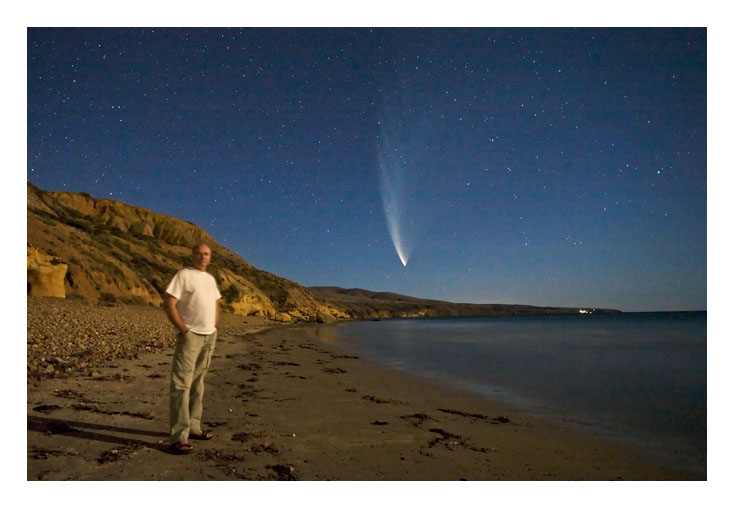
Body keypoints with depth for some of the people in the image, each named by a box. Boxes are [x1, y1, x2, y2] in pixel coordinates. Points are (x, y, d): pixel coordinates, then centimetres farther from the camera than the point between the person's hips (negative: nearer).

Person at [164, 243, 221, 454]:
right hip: (190, 336, -7)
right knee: (181, 384, -6)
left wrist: (213, 327, 11)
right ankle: (178, 436, -3)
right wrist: (183, 330, -15)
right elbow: (169, 304, -13)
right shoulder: (183, 275, -7)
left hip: (209, 337, 7)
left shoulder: (211, 279, 14)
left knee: (197, 383, 13)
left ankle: (193, 426, 22)